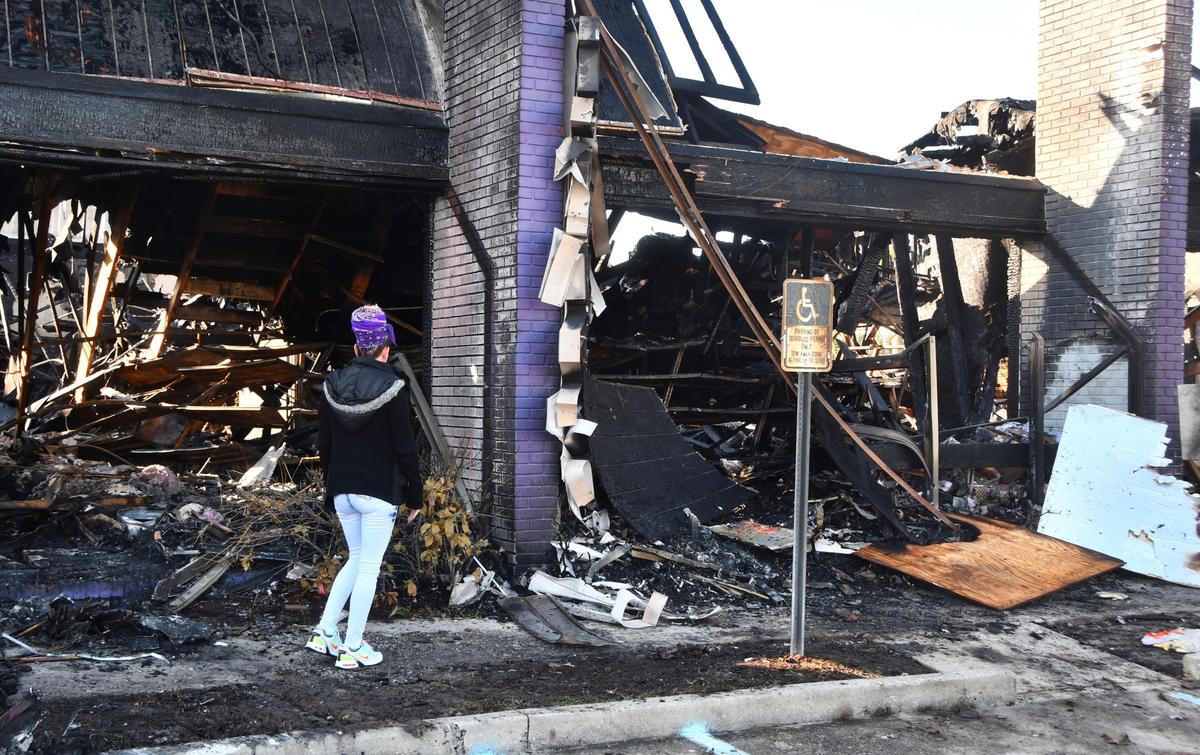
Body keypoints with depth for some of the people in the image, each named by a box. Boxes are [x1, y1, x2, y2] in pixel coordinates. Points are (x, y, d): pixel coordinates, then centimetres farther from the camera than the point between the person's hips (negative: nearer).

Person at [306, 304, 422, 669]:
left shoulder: (332, 386, 4)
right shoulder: (392, 389, -12)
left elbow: (325, 446, 11)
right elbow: (405, 448, -11)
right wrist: (415, 496, -2)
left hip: (342, 492, 6)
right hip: (379, 494, -5)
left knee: (356, 559, 21)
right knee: (369, 567, 3)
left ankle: (324, 632, 16)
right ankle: (353, 647, 8)